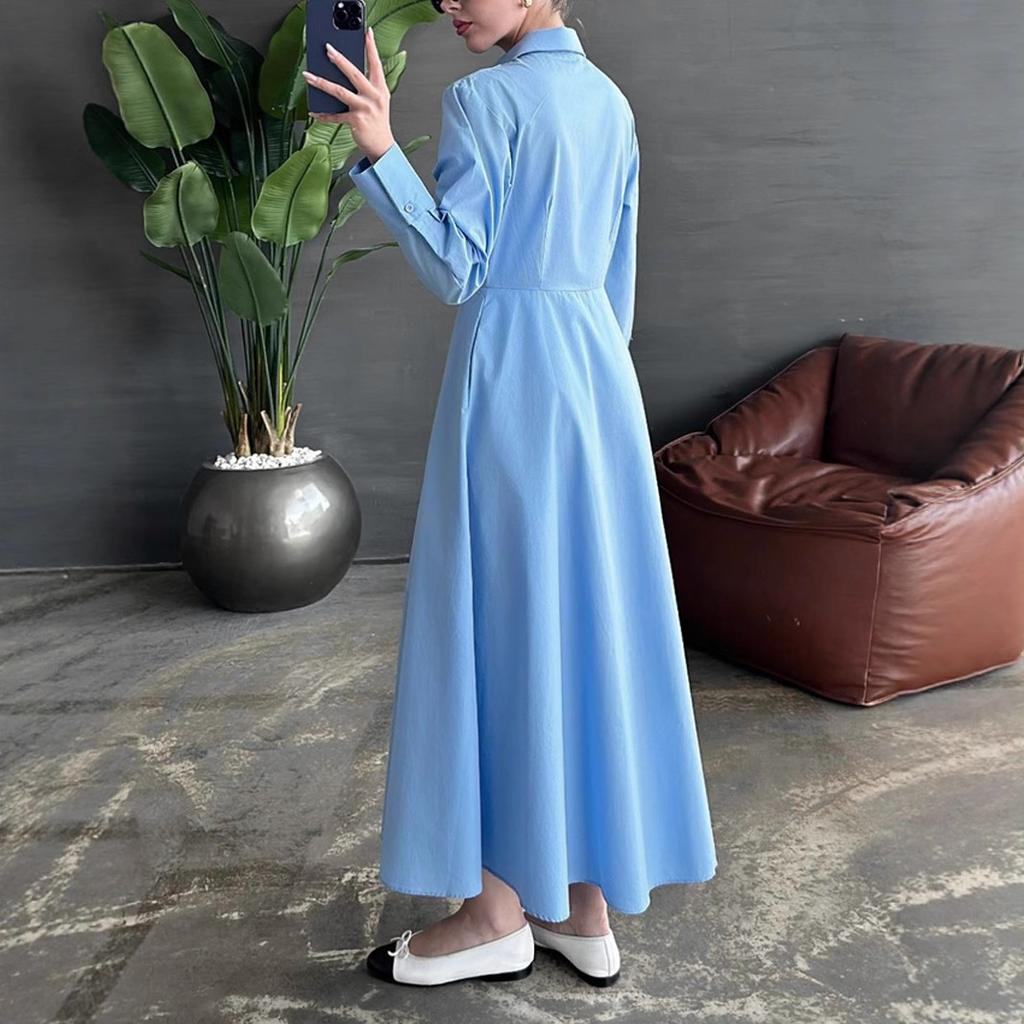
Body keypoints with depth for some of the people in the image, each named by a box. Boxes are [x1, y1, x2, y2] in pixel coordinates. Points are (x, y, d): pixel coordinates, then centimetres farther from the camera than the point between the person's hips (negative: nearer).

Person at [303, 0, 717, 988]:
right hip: (598, 368, 8)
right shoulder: (610, 102, 15)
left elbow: (455, 269, -13)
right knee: (587, 622, 9)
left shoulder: (482, 99, -8)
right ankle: (587, 904, 18)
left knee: (497, 628, 0)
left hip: (511, 372, -7)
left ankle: (499, 910, 11)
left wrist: (379, 148, -21)